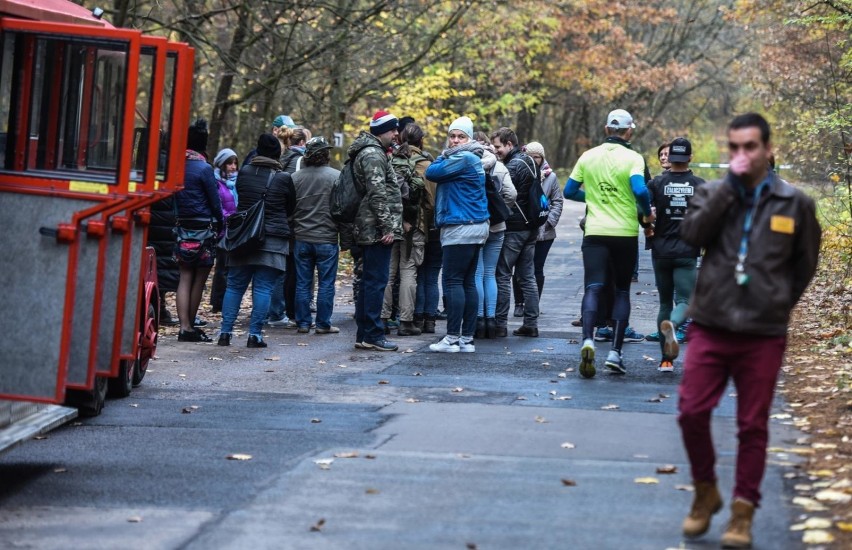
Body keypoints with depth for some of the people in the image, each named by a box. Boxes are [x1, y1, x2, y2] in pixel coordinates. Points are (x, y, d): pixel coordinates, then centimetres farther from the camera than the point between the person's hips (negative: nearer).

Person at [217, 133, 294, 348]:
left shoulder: (243, 173, 2)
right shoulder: (283, 179, -5)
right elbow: (290, 209, 8)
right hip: (273, 240, -3)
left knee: (234, 285, 9)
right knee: (263, 288, -1)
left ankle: (225, 332, 6)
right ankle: (255, 334, -4)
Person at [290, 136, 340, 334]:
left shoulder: (295, 178, 0)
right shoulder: (336, 177, -9)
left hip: (302, 238, 3)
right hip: (327, 239, -3)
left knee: (303, 283, 9)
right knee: (326, 283, 3)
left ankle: (303, 323, 12)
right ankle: (323, 324, 3)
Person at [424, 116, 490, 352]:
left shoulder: (462, 158, -13)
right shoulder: (471, 159, 19)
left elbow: (431, 173, -11)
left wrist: (444, 155, 2)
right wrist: (447, 154, 11)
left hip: (461, 228, -10)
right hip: (475, 226, 10)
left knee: (453, 281, -9)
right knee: (468, 283, 9)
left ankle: (452, 339, -10)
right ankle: (467, 339, 11)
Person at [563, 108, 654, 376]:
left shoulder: (588, 156, 4)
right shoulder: (633, 158, -6)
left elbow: (569, 192, 9)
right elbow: (640, 190, -21)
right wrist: (647, 213, -2)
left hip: (595, 232, 1)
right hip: (625, 233, -1)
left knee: (593, 288, -6)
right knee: (622, 291, 12)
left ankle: (588, 340, -31)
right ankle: (615, 351, 5)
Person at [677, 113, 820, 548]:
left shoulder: (795, 204, 1)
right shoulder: (713, 194, 4)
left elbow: (805, 264, 11)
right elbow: (691, 234, -15)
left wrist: (778, 303, 8)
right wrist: (730, 184, -16)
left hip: (763, 334, -1)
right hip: (709, 328, 1)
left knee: (753, 427, 3)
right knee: (692, 413, -4)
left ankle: (743, 512, 13)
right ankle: (706, 491, 18)